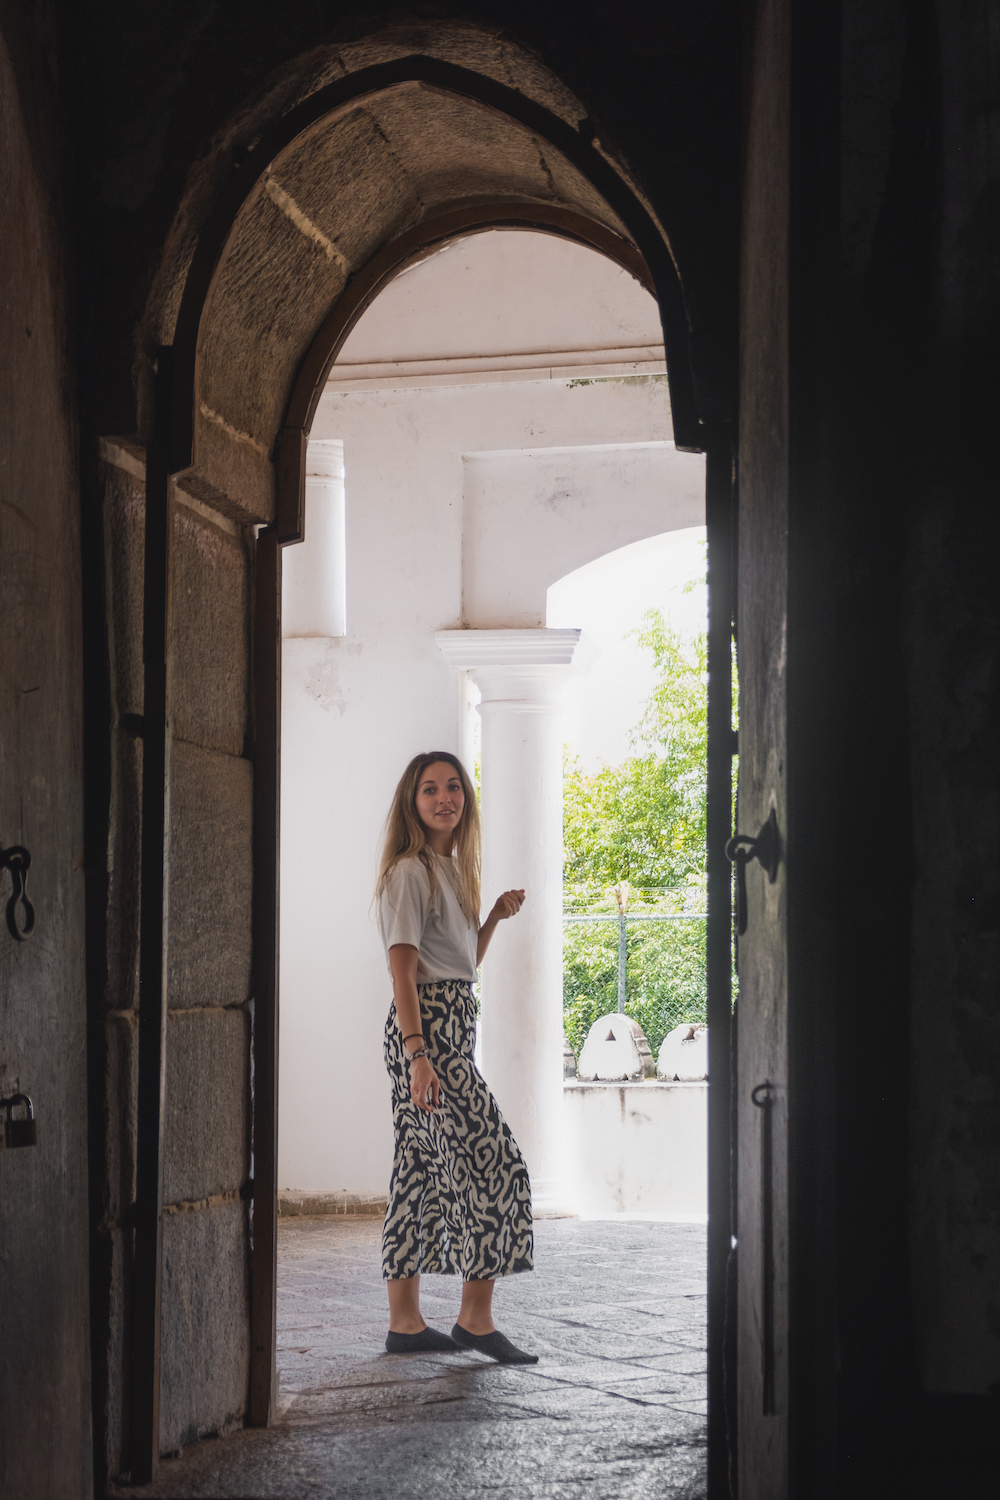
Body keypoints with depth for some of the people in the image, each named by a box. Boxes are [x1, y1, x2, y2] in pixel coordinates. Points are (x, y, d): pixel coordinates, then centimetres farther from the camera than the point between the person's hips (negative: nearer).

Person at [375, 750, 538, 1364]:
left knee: (422, 1169, 9)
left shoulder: (452, 869, 18)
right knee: (496, 1162, -10)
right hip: (426, 1029, -9)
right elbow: (403, 968, -16)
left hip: (453, 1029, 9)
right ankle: (476, 1318, -5)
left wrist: (497, 916, 11)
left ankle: (405, 1321, 12)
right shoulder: (410, 871, -10)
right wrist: (418, 1054, -23)